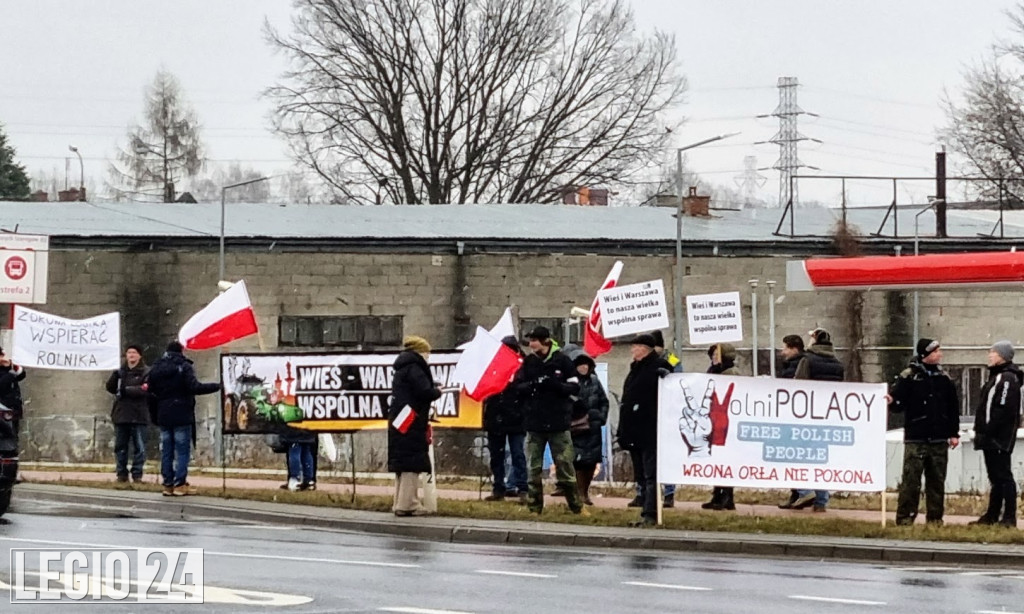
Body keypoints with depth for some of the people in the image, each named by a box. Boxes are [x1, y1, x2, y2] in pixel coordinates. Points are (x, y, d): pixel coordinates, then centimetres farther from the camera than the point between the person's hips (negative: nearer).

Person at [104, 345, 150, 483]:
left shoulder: (146, 372, 0)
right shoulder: (121, 372, 14)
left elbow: (145, 391, -13)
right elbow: (110, 387, 8)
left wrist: (124, 391, -13)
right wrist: (115, 376, -11)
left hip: (138, 415, -4)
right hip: (121, 414, 4)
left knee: (139, 447, -3)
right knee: (120, 446, 5)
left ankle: (137, 474, 2)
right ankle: (121, 473, 11)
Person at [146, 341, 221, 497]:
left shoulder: (156, 368, 7)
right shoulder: (184, 367, -9)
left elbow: (148, 387, 4)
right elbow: (194, 387, -20)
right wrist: (216, 386, -12)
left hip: (163, 415, 5)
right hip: (182, 415, -5)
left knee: (166, 451, 9)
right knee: (183, 450, 0)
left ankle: (168, 484, 7)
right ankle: (180, 484, -5)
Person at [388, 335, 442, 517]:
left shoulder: (402, 369, 19)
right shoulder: (414, 368, -11)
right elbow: (425, 392, -18)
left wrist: (433, 388, 7)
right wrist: (437, 391, 0)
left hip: (399, 423, 10)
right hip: (411, 422, -10)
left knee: (402, 464, 11)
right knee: (411, 463, -8)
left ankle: (401, 503, 13)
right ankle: (408, 504, -10)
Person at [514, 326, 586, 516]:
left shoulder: (562, 361, -3)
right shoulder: (528, 362, 5)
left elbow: (574, 387, -3)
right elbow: (517, 386, 3)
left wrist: (556, 385, -20)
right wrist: (533, 385, -16)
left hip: (558, 422, -3)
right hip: (534, 422, 3)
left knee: (565, 465, 0)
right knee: (533, 468, 4)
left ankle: (577, 506, 9)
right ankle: (534, 506, 11)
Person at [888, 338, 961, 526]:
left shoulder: (944, 378, 11)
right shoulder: (908, 376, -2)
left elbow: (953, 408, 15)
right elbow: (899, 403, -6)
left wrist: (954, 433, 11)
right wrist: (891, 402, -29)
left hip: (939, 440, 4)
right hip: (916, 438, -4)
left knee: (937, 480, 7)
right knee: (911, 479, -7)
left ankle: (935, 518, 13)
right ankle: (905, 517, -3)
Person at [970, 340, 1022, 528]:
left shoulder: (1007, 378, -14)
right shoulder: (997, 376, 18)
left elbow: (1003, 409, -22)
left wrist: (986, 432, -21)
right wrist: (981, 432, 14)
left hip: (999, 438, -10)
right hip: (991, 438, 10)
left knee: (1003, 476, -8)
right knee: (996, 477, 13)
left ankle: (1009, 517, -8)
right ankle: (992, 515, 19)